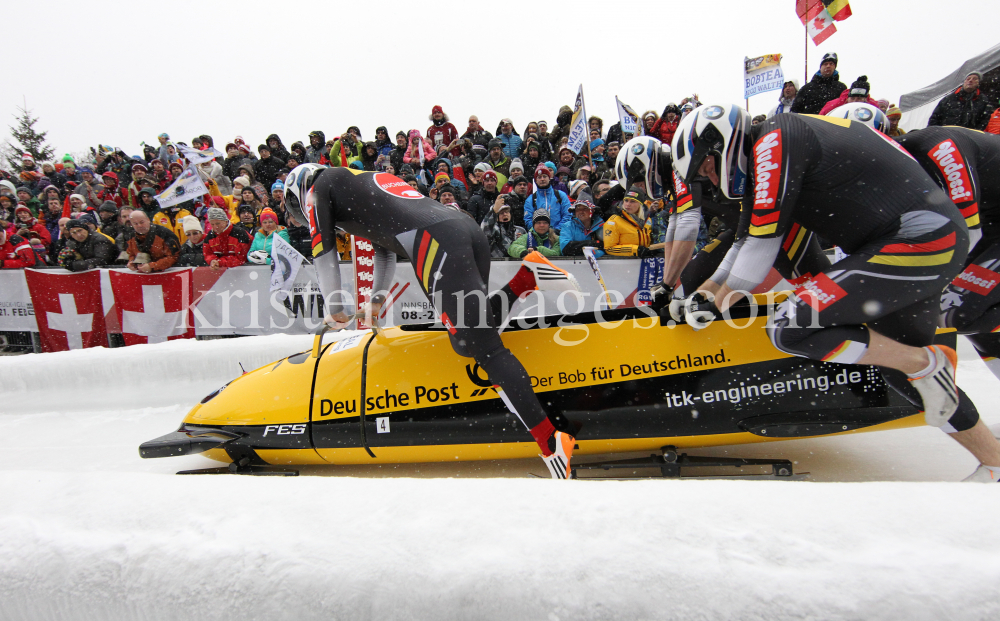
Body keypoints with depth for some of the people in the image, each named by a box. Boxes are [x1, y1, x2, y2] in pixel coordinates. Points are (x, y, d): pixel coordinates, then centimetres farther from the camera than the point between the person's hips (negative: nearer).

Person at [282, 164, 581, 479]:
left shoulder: (320, 185, 20)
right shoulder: (366, 181, 41)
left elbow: (324, 251, 17)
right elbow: (385, 247, 48)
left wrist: (334, 308, 28)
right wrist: (376, 300, 52)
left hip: (434, 241, -8)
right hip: (468, 227, 8)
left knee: (483, 347, -13)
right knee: (467, 339, 14)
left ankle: (550, 440, -17)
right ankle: (528, 275, 3)